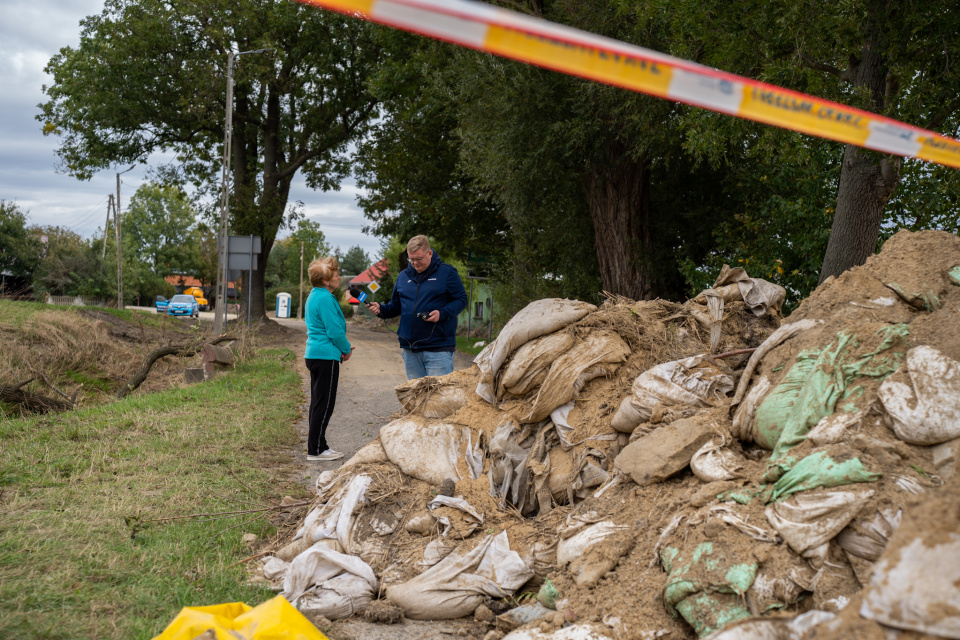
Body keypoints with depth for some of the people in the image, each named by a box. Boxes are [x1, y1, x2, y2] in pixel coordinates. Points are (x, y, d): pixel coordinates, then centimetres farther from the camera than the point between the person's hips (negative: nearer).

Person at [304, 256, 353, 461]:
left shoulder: (314, 296, 15)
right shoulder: (325, 299, -17)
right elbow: (335, 331, -18)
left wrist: (343, 348, 15)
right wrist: (346, 350, -1)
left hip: (314, 354, 11)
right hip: (326, 355, -11)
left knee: (318, 402, 14)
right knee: (324, 404, -5)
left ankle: (317, 446, 21)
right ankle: (316, 449, -1)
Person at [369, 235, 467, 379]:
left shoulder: (447, 272, -2)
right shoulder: (403, 276, 14)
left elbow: (461, 300, -3)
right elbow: (396, 306, 20)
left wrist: (442, 313, -18)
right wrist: (381, 309, 0)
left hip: (439, 349, -5)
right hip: (409, 348, 5)